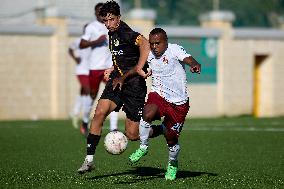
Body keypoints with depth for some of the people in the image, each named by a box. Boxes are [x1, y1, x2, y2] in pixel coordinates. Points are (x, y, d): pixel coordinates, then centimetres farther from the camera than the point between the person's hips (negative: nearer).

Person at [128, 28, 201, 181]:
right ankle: (143, 148, -7)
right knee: (147, 115, -31)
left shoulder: (174, 50, -15)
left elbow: (189, 60, -32)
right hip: (158, 94, 3)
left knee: (171, 139, 2)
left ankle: (172, 164, 35)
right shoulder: (150, 55, 0)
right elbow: (138, 68, 18)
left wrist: (195, 66, -55)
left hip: (178, 102, -3)